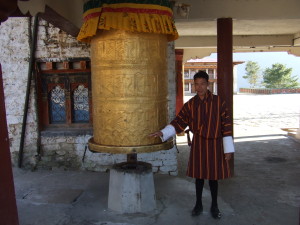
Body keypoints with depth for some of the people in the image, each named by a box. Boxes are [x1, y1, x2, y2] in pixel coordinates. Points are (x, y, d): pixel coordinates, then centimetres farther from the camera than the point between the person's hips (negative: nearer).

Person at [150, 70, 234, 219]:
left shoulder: (218, 102, -8)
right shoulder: (190, 104, -3)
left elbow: (226, 125, -8)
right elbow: (179, 122, 0)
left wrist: (228, 149, -9)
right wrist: (163, 132, -14)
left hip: (215, 144, -1)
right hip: (198, 144, 2)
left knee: (213, 175, 10)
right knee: (199, 174, 12)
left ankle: (214, 206, 29)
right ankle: (198, 204, 30)